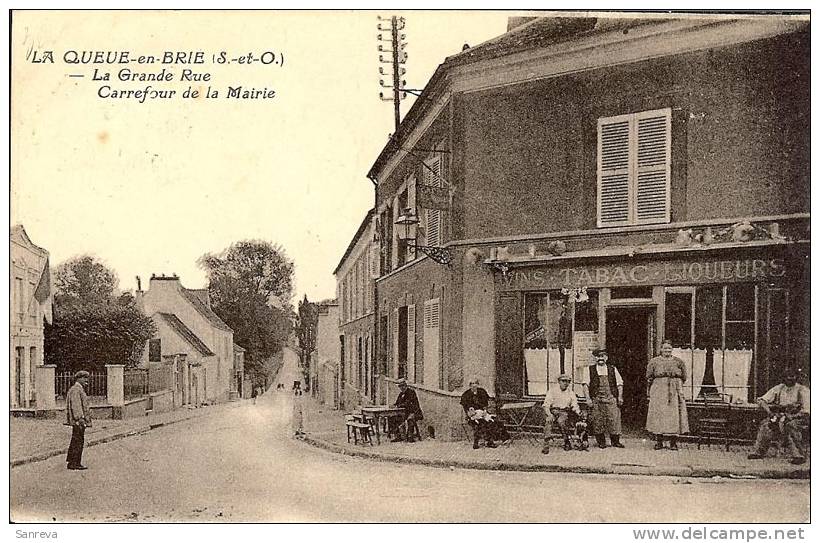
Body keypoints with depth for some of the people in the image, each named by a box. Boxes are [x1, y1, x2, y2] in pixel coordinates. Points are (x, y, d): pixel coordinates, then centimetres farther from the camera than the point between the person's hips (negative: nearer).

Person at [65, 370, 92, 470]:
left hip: (80, 421, 11)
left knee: (76, 442, 15)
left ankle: (70, 461, 21)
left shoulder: (80, 390, 21)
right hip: (78, 421, -11)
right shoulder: (76, 389, -12)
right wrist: (80, 419, -26)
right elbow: (76, 405, -21)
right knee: (78, 441, -8)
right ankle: (74, 463, -6)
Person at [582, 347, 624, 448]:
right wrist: (588, 398, -7)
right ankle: (601, 442, 11)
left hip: (611, 399, 1)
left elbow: (619, 384, 13)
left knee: (614, 420, -5)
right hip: (596, 400, 0)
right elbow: (586, 385, 3)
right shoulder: (590, 370, 8)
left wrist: (620, 397, 0)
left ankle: (615, 441, 7)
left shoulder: (613, 369, 12)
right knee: (597, 422, -1)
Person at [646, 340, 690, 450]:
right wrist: (648, 392, 4)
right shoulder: (654, 362, 6)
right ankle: (659, 442, 4)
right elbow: (649, 378, 8)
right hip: (658, 392, -1)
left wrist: (677, 388, 10)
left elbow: (683, 378, 16)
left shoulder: (678, 362, 9)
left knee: (674, 415, -3)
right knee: (658, 414, -3)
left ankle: (673, 442, 3)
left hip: (675, 392, 1)